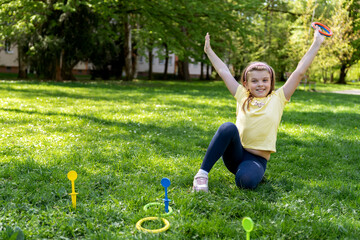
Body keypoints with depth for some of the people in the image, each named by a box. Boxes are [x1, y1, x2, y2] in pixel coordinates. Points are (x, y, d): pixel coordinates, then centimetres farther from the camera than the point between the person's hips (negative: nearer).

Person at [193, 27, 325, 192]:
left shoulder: (277, 99, 7)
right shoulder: (243, 97, 11)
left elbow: (299, 72, 3)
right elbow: (224, 72, 18)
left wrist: (316, 44, 2)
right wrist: (209, 51, 25)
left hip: (257, 158, -1)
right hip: (235, 153, 1)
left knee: (246, 180, -35)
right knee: (229, 127, -32)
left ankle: (245, 171, 3)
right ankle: (202, 174, -29)